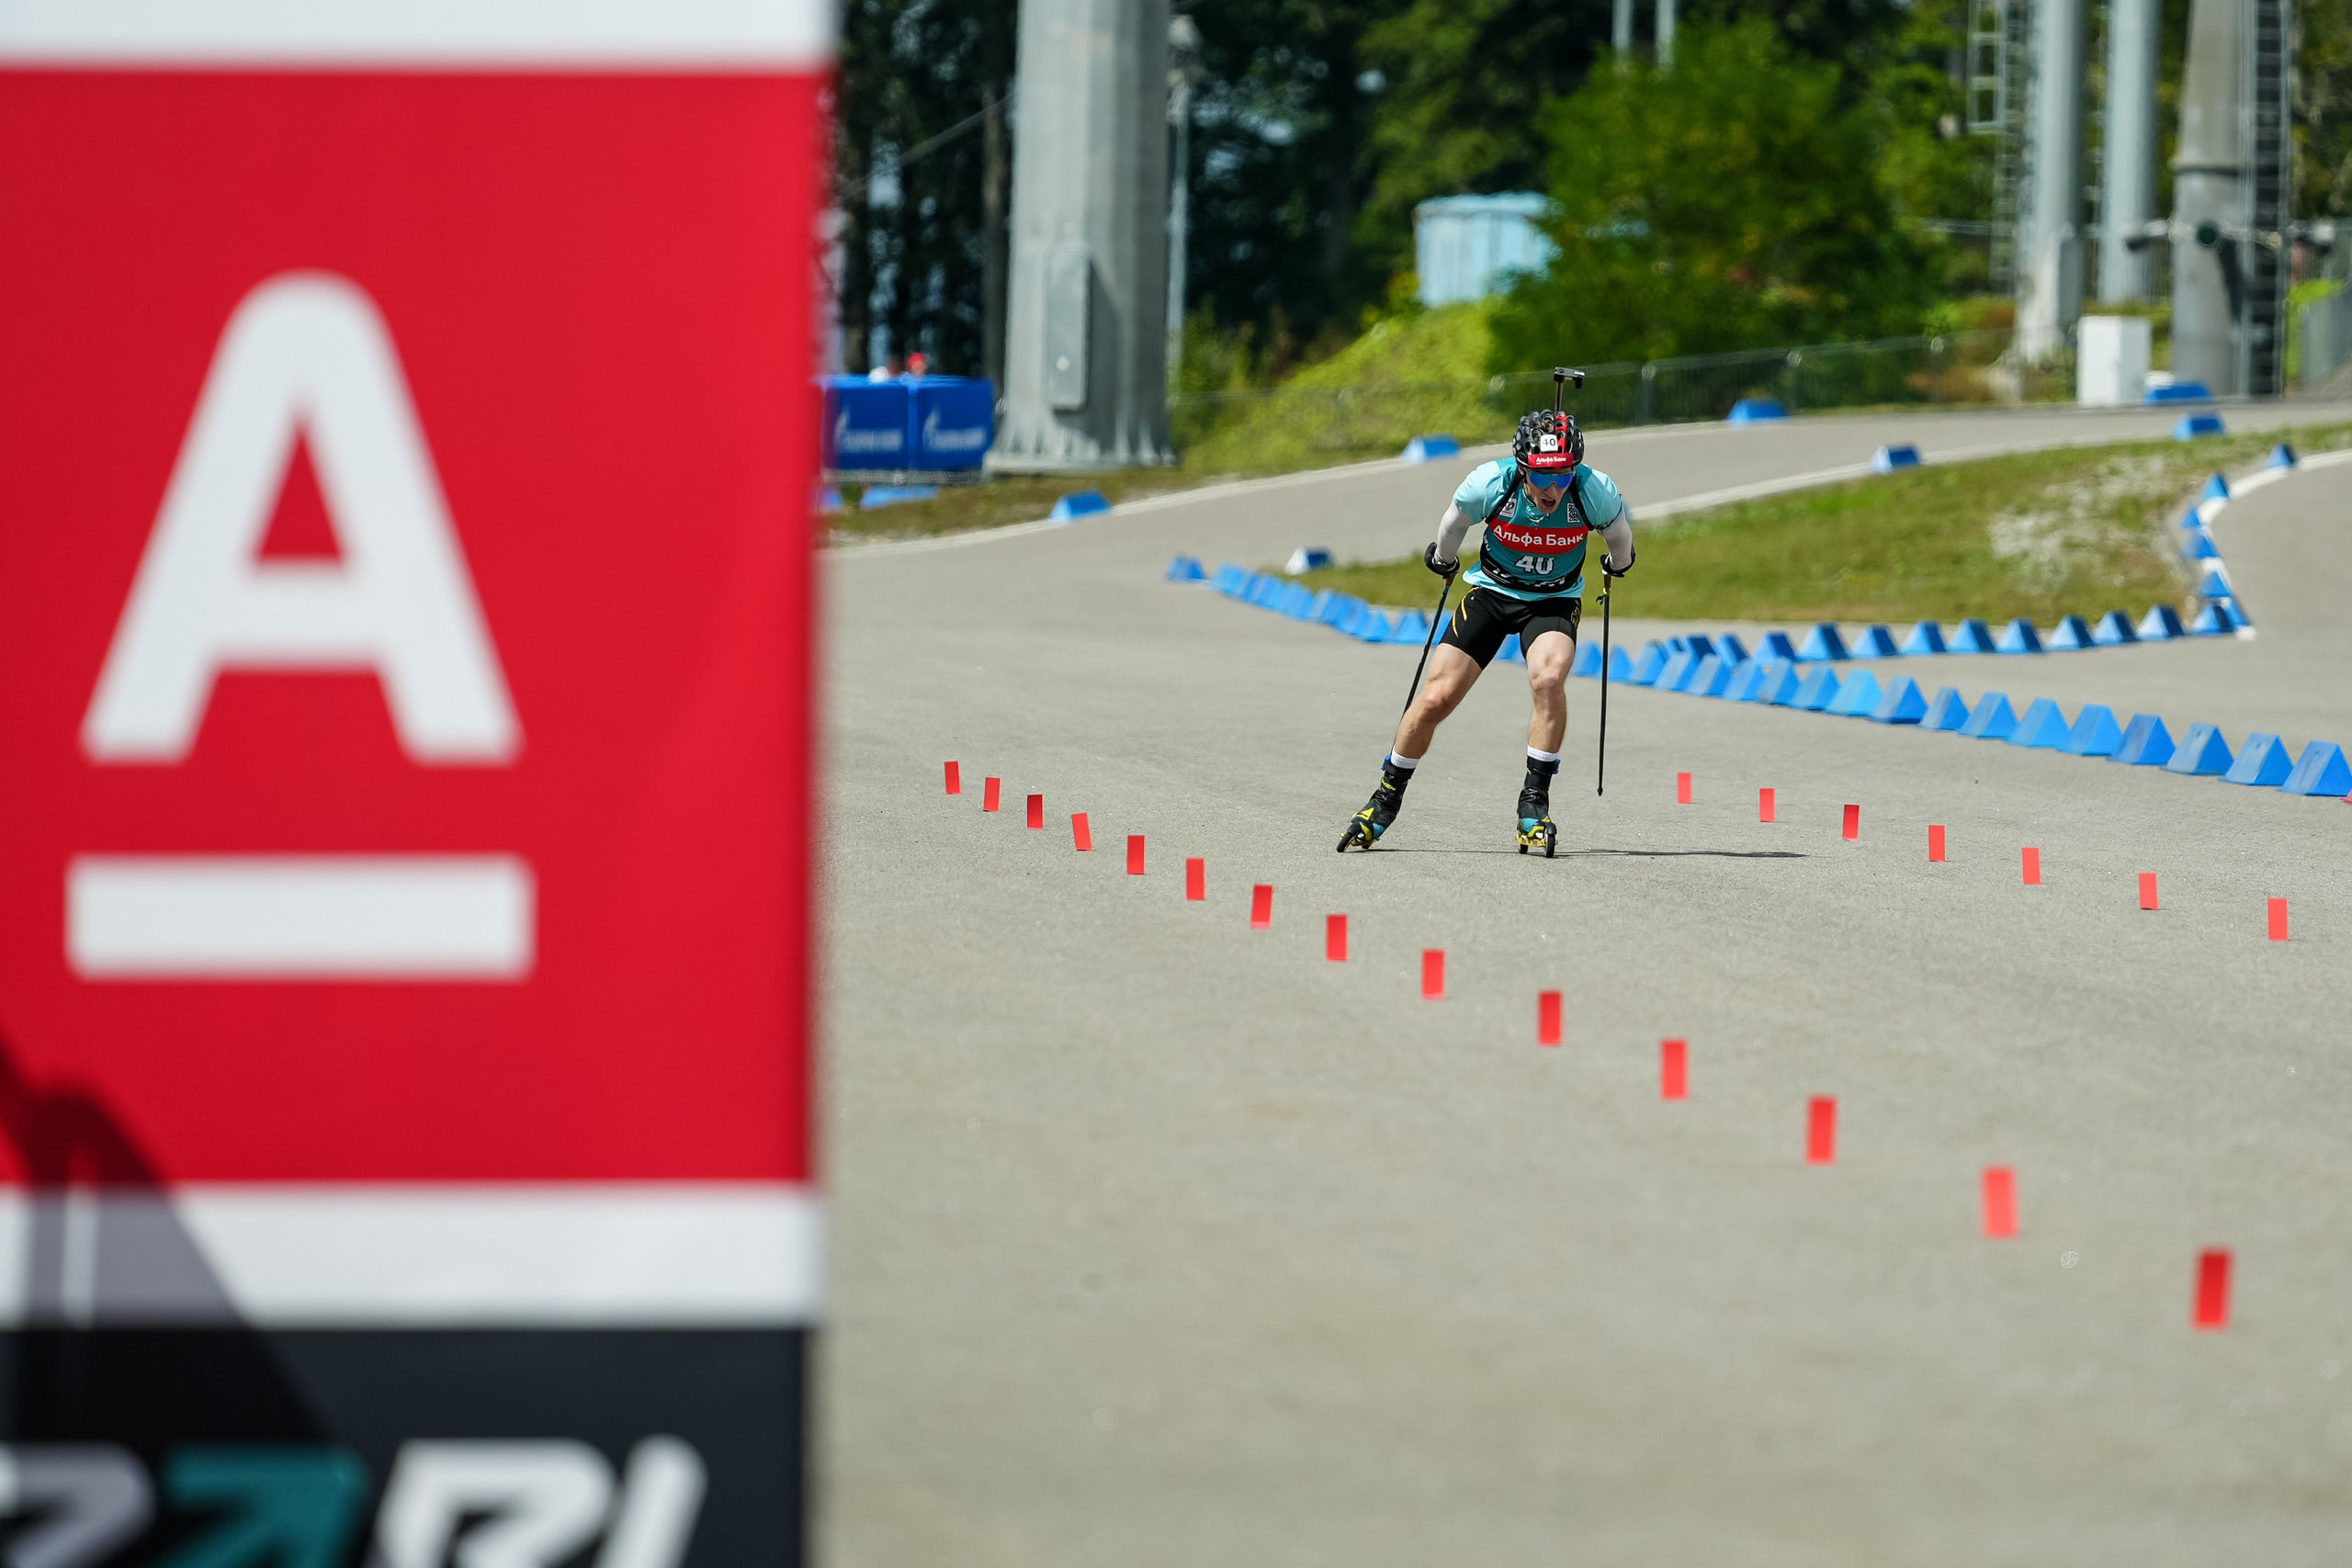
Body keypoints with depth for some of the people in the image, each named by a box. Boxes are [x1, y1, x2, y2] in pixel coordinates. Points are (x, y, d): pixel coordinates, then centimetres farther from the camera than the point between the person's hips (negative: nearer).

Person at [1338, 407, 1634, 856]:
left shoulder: (1594, 492, -26)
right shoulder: (1491, 483, -26)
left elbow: (1620, 530, 0)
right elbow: (1454, 523, -1)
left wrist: (1618, 565, 19)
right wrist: (1443, 558, 18)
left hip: (1554, 601, -1)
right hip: (1491, 591, 1)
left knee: (1548, 679, -31)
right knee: (1435, 699, -8)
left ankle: (1535, 803, -18)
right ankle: (1387, 797, 15)